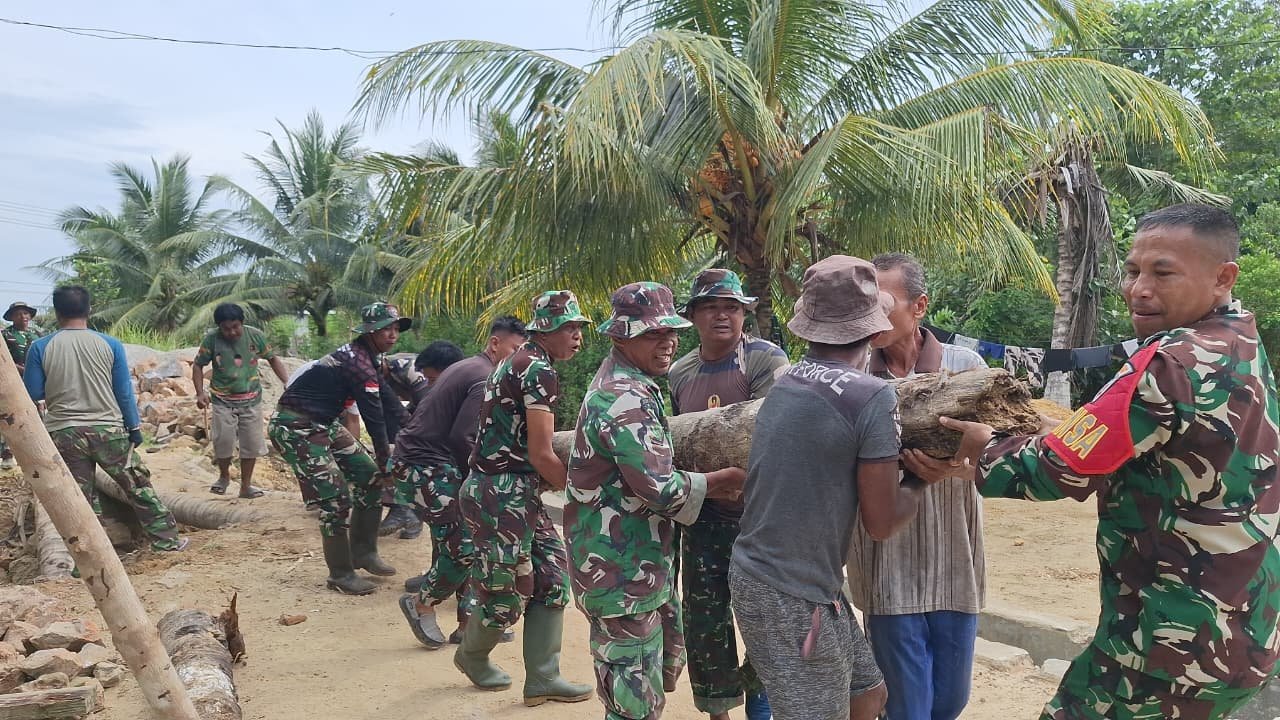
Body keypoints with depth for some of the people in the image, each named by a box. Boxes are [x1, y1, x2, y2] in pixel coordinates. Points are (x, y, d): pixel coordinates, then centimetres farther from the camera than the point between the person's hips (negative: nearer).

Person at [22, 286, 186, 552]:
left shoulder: (40, 347, -4)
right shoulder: (110, 344, -3)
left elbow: (31, 394, 1)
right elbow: (124, 392, 0)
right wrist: (134, 427, 8)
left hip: (64, 433, 0)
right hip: (108, 430, 0)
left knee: (81, 497, 7)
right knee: (137, 484, 12)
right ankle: (165, 538, 15)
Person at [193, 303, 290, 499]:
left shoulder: (255, 336, -6)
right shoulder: (211, 339, -10)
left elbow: (273, 359, 5)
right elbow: (198, 366, -1)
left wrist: (288, 384, -5)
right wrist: (200, 393, -14)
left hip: (251, 400, 2)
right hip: (223, 401, -1)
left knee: (252, 443, 3)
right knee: (223, 442, -4)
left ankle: (246, 486, 18)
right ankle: (224, 476, 25)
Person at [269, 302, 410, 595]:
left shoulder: (366, 357, 7)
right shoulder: (359, 364, -24)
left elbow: (388, 401, 11)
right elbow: (374, 417, -19)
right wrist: (385, 459, -9)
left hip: (323, 424, 10)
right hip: (295, 428, -10)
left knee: (370, 477, 8)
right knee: (335, 499, -10)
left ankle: (363, 553, 19)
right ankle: (341, 575, 5)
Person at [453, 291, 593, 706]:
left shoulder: (518, 362, 15)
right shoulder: (540, 369, -16)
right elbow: (541, 455, -17)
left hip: (515, 491, 10)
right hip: (503, 495, -10)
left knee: (551, 575, 9)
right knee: (507, 587, 5)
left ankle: (542, 679, 14)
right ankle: (472, 656, 32)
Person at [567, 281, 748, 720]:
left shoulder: (631, 386, 12)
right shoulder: (626, 399, -23)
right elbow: (661, 489, -25)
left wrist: (707, 485, 9)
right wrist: (723, 481, -9)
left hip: (643, 564, 11)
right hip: (621, 573, -11)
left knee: (665, 662, 24)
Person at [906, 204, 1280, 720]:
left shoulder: (1174, 362, -22)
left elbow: (1058, 470, -19)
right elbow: (1098, 454, 9)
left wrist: (985, 450, -1)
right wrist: (988, 460, 4)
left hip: (1176, 642, -9)